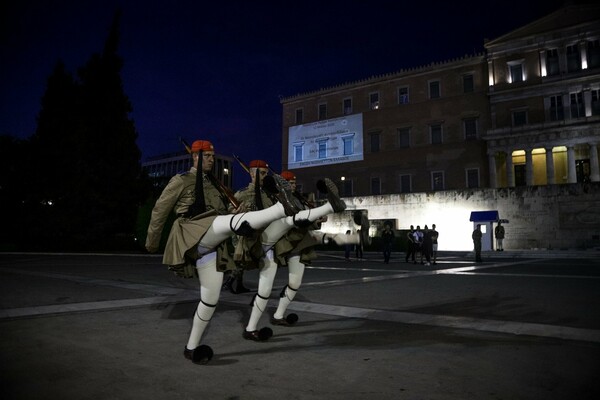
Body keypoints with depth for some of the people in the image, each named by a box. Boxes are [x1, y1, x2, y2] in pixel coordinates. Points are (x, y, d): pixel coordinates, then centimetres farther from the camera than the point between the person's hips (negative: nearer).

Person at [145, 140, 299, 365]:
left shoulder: (213, 184, 25)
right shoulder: (182, 180, 5)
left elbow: (223, 211, 25)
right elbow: (160, 210, 8)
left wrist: (234, 211, 0)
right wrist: (152, 241, 12)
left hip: (211, 243, 7)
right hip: (194, 233, -7)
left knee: (211, 298, 5)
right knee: (235, 221, -33)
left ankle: (191, 348, 16)